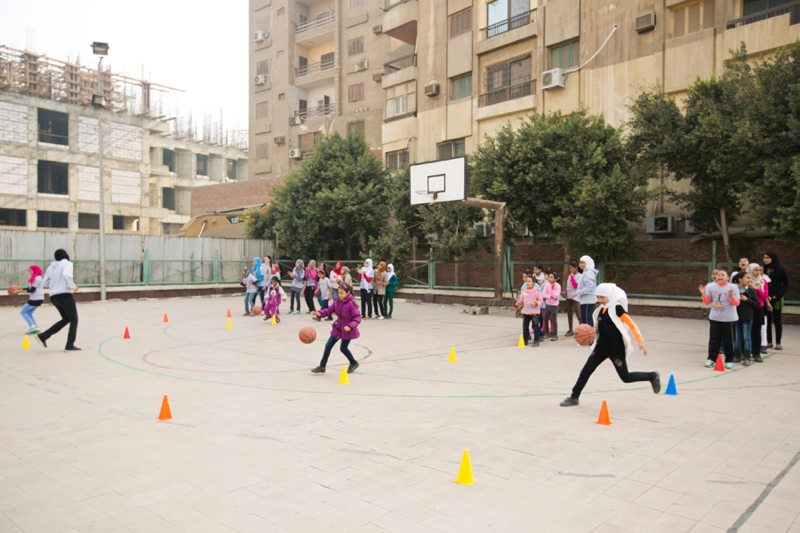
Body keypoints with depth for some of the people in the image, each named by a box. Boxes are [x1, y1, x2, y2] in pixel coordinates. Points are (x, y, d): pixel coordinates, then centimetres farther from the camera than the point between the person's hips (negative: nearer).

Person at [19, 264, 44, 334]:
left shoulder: (37, 278, -14)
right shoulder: (36, 278, 17)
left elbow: (32, 290, -18)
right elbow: (30, 288, 17)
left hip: (35, 299, -10)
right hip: (37, 299, 10)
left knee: (23, 312, -3)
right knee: (29, 313, 13)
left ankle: (32, 326, -12)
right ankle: (36, 328, 7)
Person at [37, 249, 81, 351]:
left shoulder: (51, 267, 14)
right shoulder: (67, 264, -5)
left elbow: (44, 283, 12)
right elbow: (66, 275, -25)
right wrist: (72, 286, -14)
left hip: (53, 296, 7)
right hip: (65, 295, -7)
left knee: (66, 319, 20)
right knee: (74, 320, 4)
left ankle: (43, 336, 13)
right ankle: (70, 345, 0)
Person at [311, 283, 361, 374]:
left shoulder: (351, 303, -22)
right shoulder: (337, 302, -2)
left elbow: (357, 318, -22)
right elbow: (329, 310, 0)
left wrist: (350, 326, -35)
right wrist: (320, 313, -18)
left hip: (347, 330, -6)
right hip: (337, 328, 6)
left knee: (343, 348, 9)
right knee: (328, 345, 4)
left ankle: (354, 363, 36)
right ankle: (322, 367, 16)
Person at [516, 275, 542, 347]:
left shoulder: (536, 291, -8)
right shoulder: (523, 291, 5)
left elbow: (540, 301, -3)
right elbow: (521, 300, 14)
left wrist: (535, 303, -22)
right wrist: (519, 303, -7)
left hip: (534, 312, -4)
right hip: (525, 312, 4)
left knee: (535, 326, 0)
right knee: (525, 326, 10)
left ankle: (536, 341, 10)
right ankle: (525, 340, 22)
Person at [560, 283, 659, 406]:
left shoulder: (616, 308, -14)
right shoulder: (601, 309, 8)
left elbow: (632, 325, -14)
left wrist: (640, 342, -20)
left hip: (616, 348, -7)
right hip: (602, 346, 7)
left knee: (626, 377, 4)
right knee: (585, 371, 4)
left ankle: (653, 376, 27)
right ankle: (574, 397, 14)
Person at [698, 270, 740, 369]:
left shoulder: (733, 287, -5)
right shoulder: (711, 286, 2)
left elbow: (737, 303, -7)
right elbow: (707, 302, 6)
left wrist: (731, 297, -26)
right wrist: (704, 294, -11)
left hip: (728, 318, -2)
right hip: (714, 317, 2)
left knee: (728, 340, 5)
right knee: (713, 339, 7)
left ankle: (729, 360, 14)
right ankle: (711, 359, 14)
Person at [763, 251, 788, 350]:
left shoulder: (780, 270, -4)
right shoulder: (764, 270, 3)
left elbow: (786, 285, -1)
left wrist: (777, 296, -11)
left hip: (776, 299, -3)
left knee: (777, 321, 4)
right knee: (767, 321, 6)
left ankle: (778, 343, 9)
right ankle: (769, 342, 14)